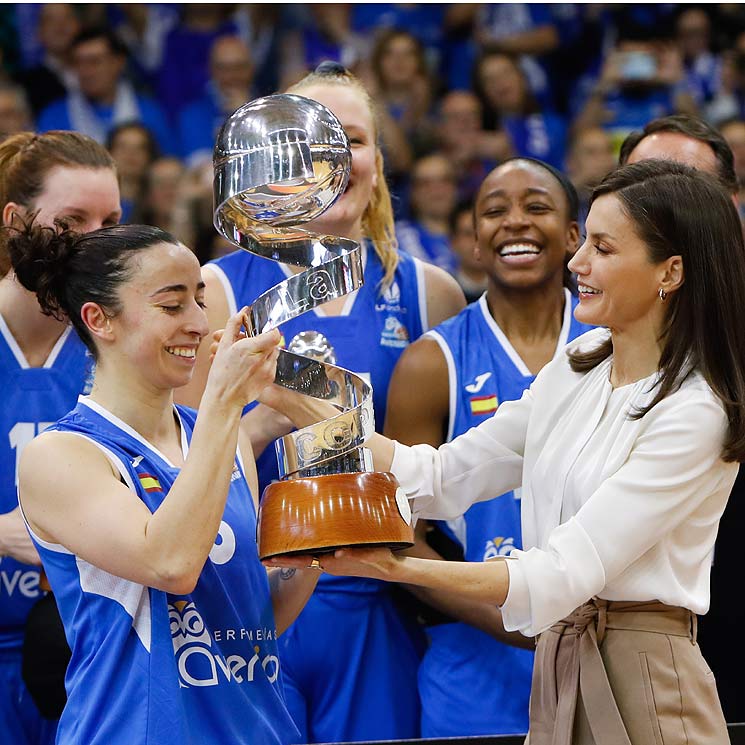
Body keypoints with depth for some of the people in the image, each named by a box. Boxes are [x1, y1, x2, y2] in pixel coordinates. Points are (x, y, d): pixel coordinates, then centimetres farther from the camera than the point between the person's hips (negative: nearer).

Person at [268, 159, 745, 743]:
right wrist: (292, 398, 2)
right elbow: (442, 477, 9)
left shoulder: (696, 413, -17)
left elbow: (566, 573, -23)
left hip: (641, 678, -7)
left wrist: (398, 568, -33)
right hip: (558, 667, 7)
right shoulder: (578, 366, 7)